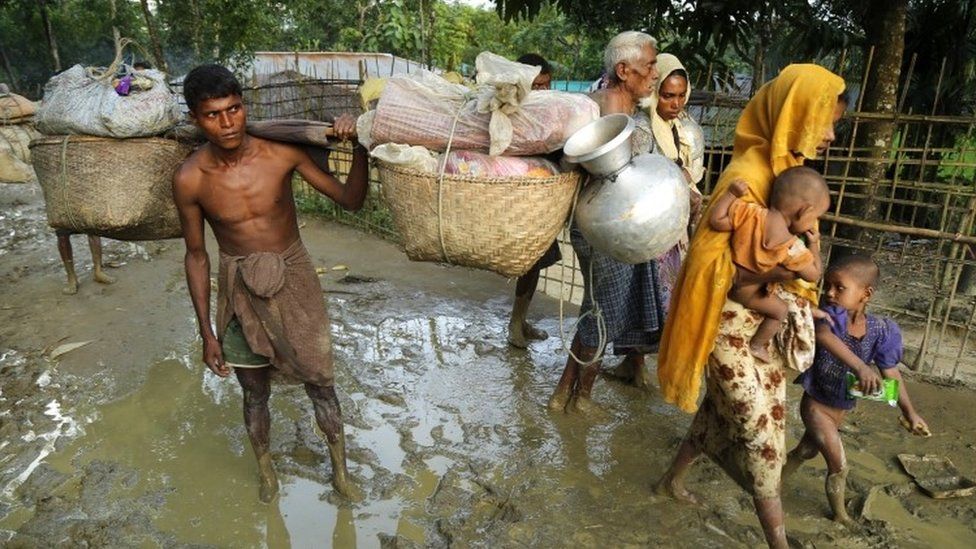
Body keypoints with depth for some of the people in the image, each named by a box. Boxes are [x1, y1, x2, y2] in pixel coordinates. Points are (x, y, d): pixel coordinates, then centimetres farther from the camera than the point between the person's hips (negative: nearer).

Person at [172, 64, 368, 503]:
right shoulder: (189, 180, -14)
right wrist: (207, 332, -1)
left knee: (321, 384, 12)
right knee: (254, 393, 18)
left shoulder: (282, 153, -15)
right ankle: (265, 469, 45)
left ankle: (339, 467, 36)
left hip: (294, 283, 0)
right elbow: (196, 256, -3)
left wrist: (360, 147, -27)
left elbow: (350, 200, -9)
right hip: (240, 290, 0)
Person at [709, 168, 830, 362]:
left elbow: (716, 220, -22)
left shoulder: (750, 212, -25)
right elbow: (814, 275, -14)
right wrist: (814, 245, -1)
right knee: (780, 310, 19)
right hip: (745, 292, -5)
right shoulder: (792, 247, -27)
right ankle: (756, 346, 30)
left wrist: (731, 193, -17)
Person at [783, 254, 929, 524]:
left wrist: (909, 412, -3)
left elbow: (891, 372, -1)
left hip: (842, 409, 5)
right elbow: (824, 336, -49)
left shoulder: (880, 330, -11)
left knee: (805, 451, 24)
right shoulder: (831, 316, -24)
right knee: (839, 465, 0)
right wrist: (860, 366, -63)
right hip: (815, 404, -5)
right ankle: (840, 515, 25)